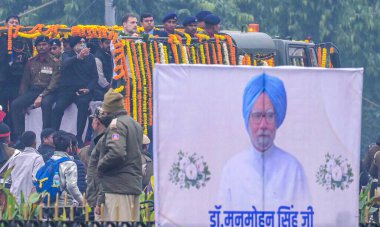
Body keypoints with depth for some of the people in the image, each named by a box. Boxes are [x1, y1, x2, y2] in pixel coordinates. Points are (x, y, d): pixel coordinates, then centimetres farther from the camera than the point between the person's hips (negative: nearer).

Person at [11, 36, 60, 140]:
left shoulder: (55, 62, -1)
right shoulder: (31, 62, 14)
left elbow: (54, 83, -10)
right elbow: (25, 81, 16)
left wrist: (41, 96, -21)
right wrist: (23, 98, 1)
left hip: (48, 92, -5)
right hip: (32, 91, 5)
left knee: (46, 103, -39)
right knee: (15, 105, -20)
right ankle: (19, 136, -17)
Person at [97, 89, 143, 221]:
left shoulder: (117, 124, -10)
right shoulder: (135, 124, 20)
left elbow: (117, 153, -22)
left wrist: (100, 166, -8)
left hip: (119, 186, -10)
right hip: (135, 184, 10)